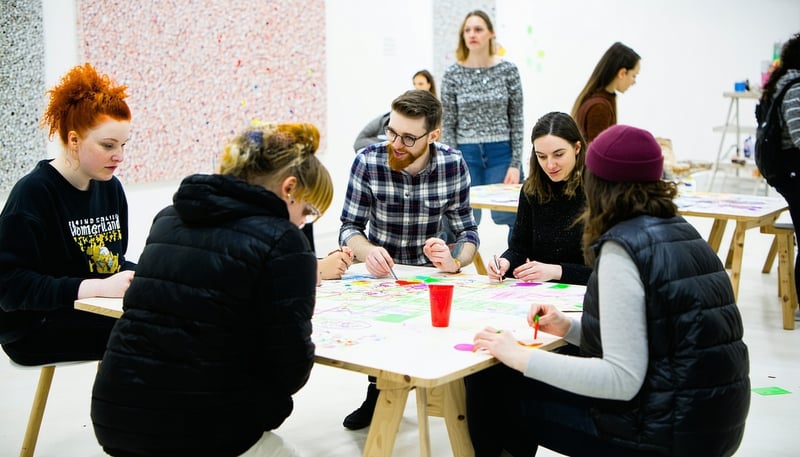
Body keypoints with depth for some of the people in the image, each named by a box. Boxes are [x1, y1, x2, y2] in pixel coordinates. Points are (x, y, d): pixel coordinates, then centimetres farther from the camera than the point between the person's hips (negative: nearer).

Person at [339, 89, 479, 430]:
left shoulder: (453, 165, -9)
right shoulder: (368, 162, -13)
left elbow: (467, 231, -7)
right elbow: (350, 227, -9)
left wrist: (454, 260, -30)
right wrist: (367, 251, -32)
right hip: (380, 273, 0)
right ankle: (378, 388, -2)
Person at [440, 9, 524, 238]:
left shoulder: (508, 70, 0)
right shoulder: (453, 74, 0)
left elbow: (517, 121, 1)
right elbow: (448, 125, 1)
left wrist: (516, 164, -5)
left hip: (501, 153, 0)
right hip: (466, 155, 1)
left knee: (507, 216, -2)